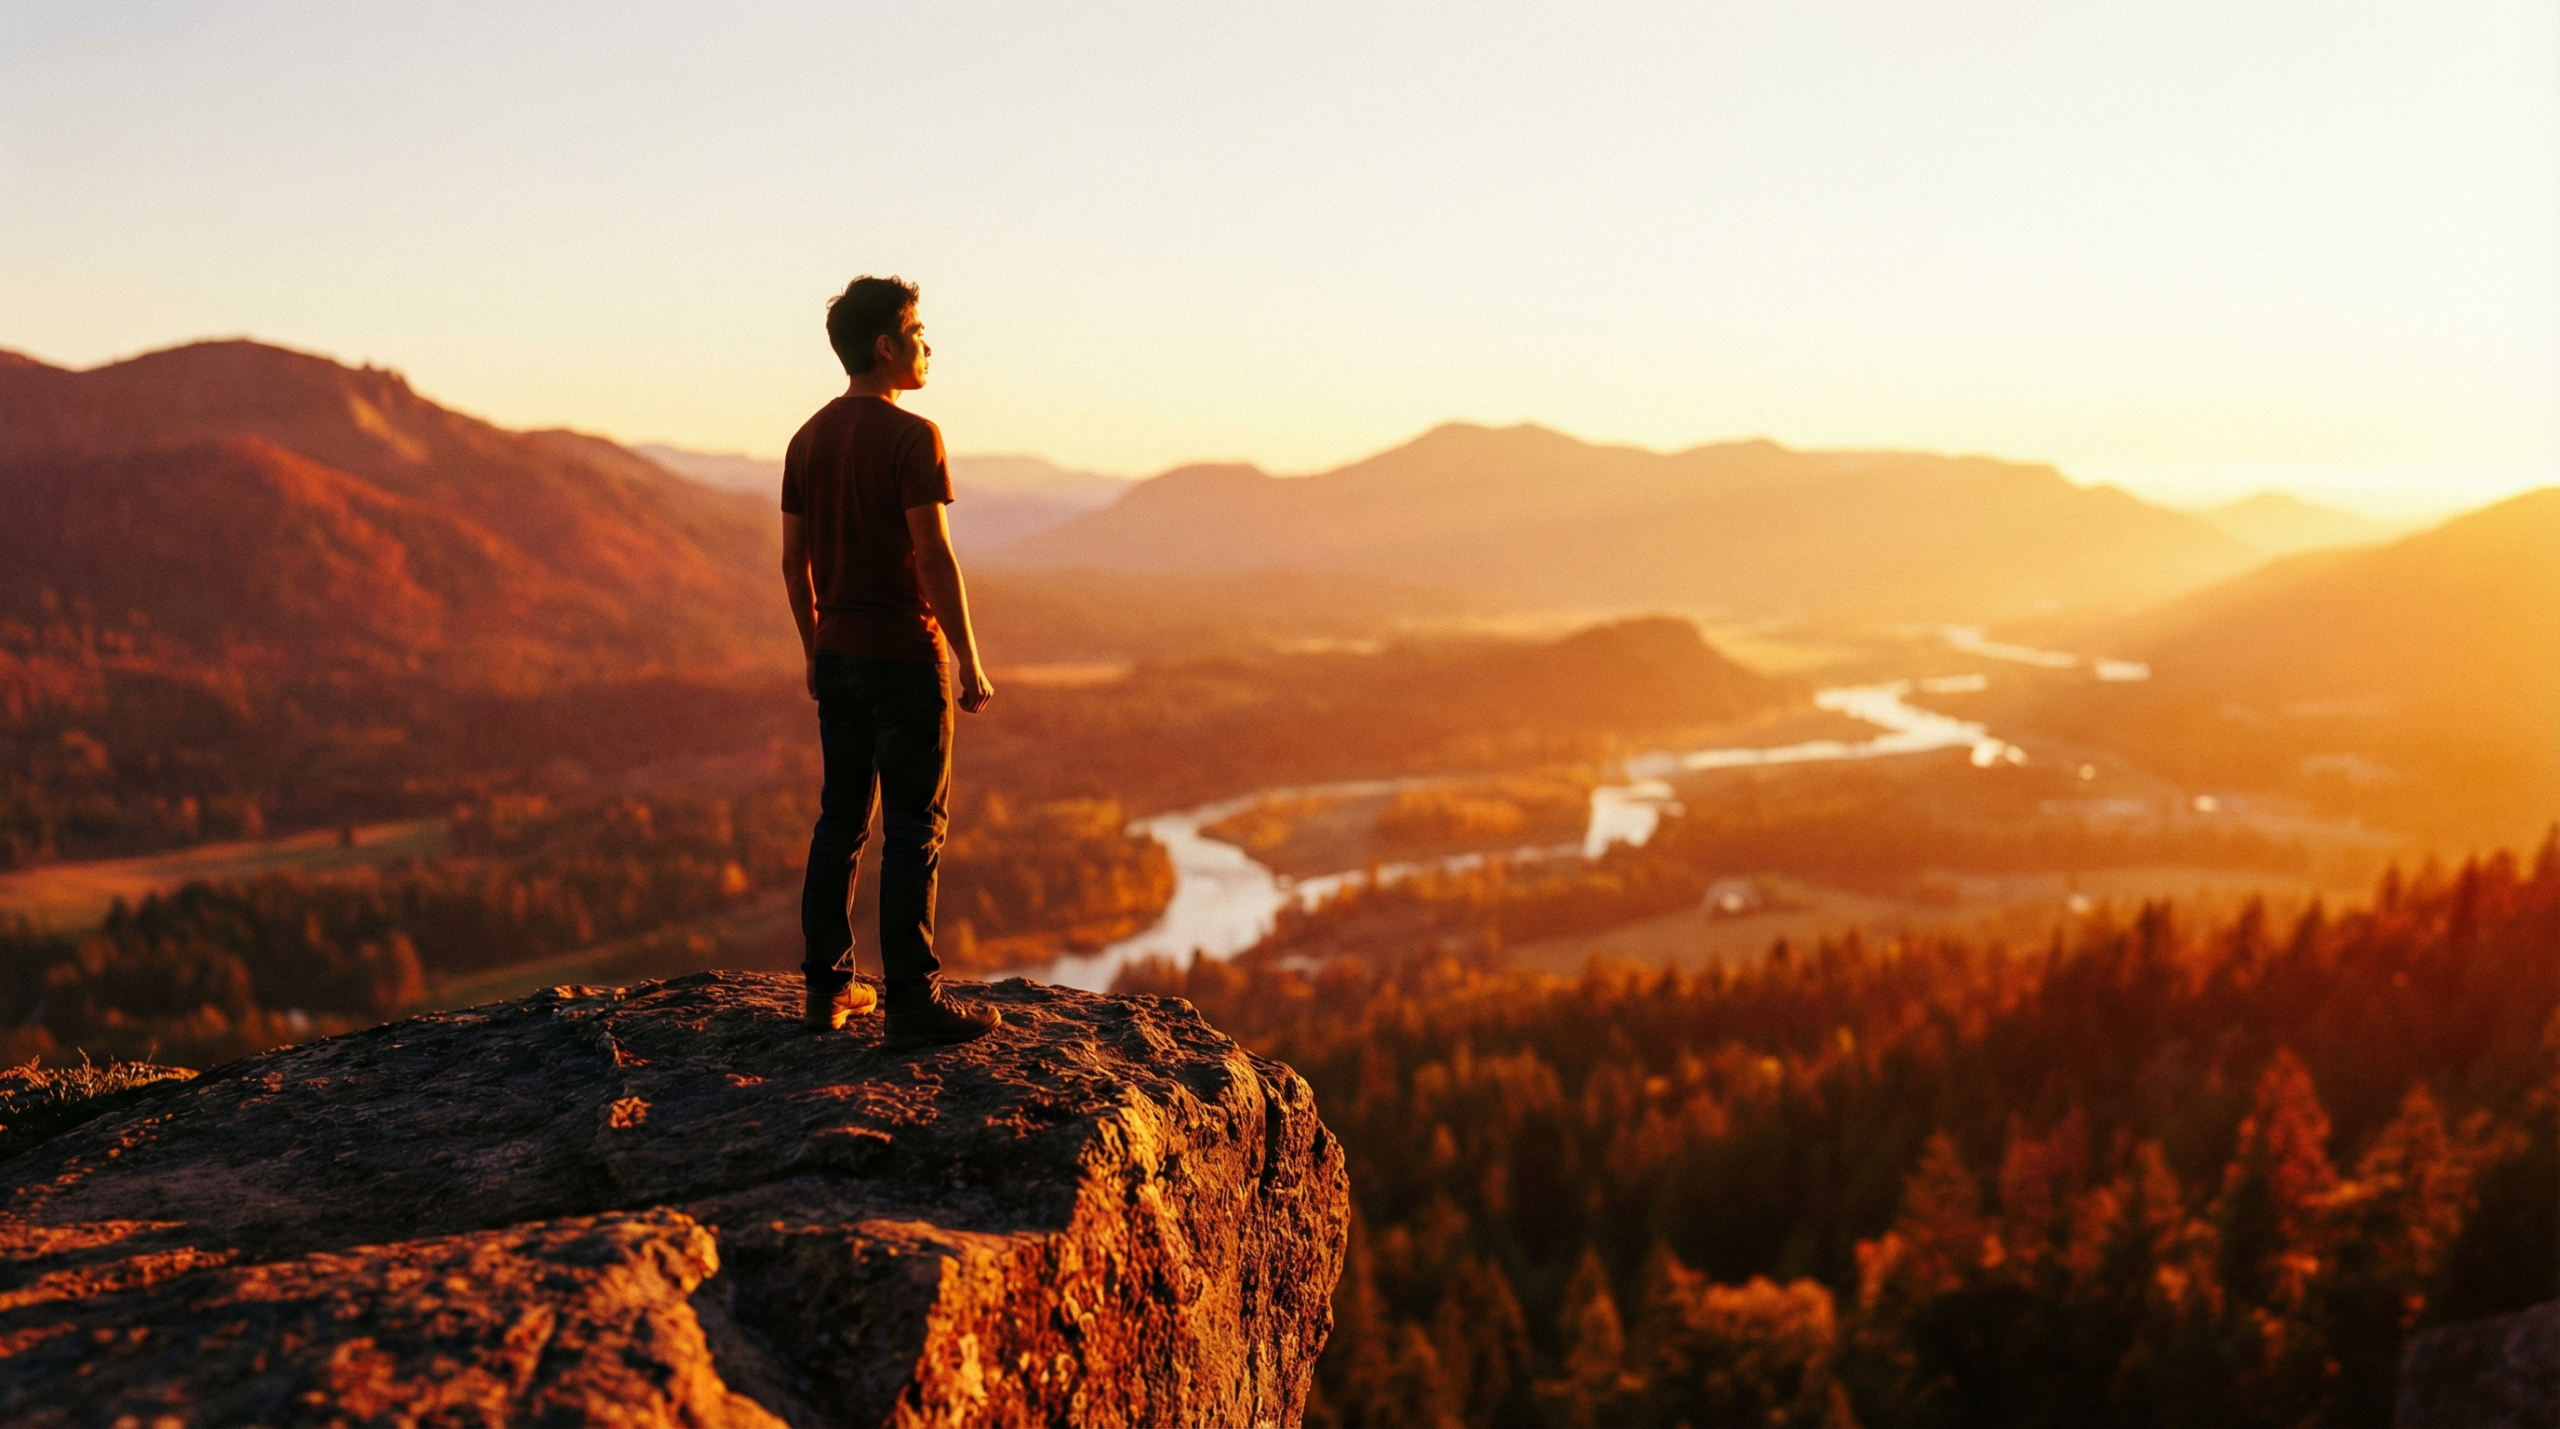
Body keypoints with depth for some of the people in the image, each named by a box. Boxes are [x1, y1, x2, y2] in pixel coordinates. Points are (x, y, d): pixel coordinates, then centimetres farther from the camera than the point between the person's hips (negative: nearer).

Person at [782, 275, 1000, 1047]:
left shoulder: (808, 440, 8)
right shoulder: (913, 438, -14)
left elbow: (793, 559, 11)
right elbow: (936, 558, -19)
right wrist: (969, 663, -13)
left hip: (838, 656, 7)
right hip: (906, 657, -7)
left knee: (842, 819, 13)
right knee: (914, 826, -3)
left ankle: (828, 987, 16)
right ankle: (912, 999, 0)